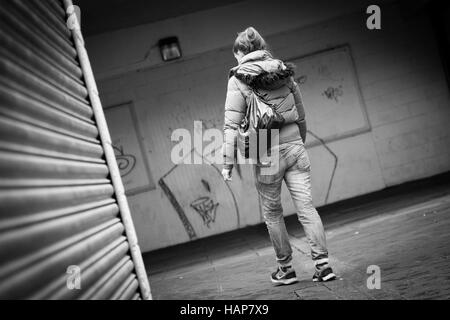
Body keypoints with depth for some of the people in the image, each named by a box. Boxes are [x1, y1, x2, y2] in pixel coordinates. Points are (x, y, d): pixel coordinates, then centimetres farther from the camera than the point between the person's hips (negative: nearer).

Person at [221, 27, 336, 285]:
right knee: (307, 207, 3)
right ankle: (323, 264, -2)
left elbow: (232, 124, -9)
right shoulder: (285, 72, 9)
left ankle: (286, 269, 21)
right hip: (295, 147, 3)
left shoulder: (239, 80, -4)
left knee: (273, 213, 13)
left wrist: (228, 162, -5)